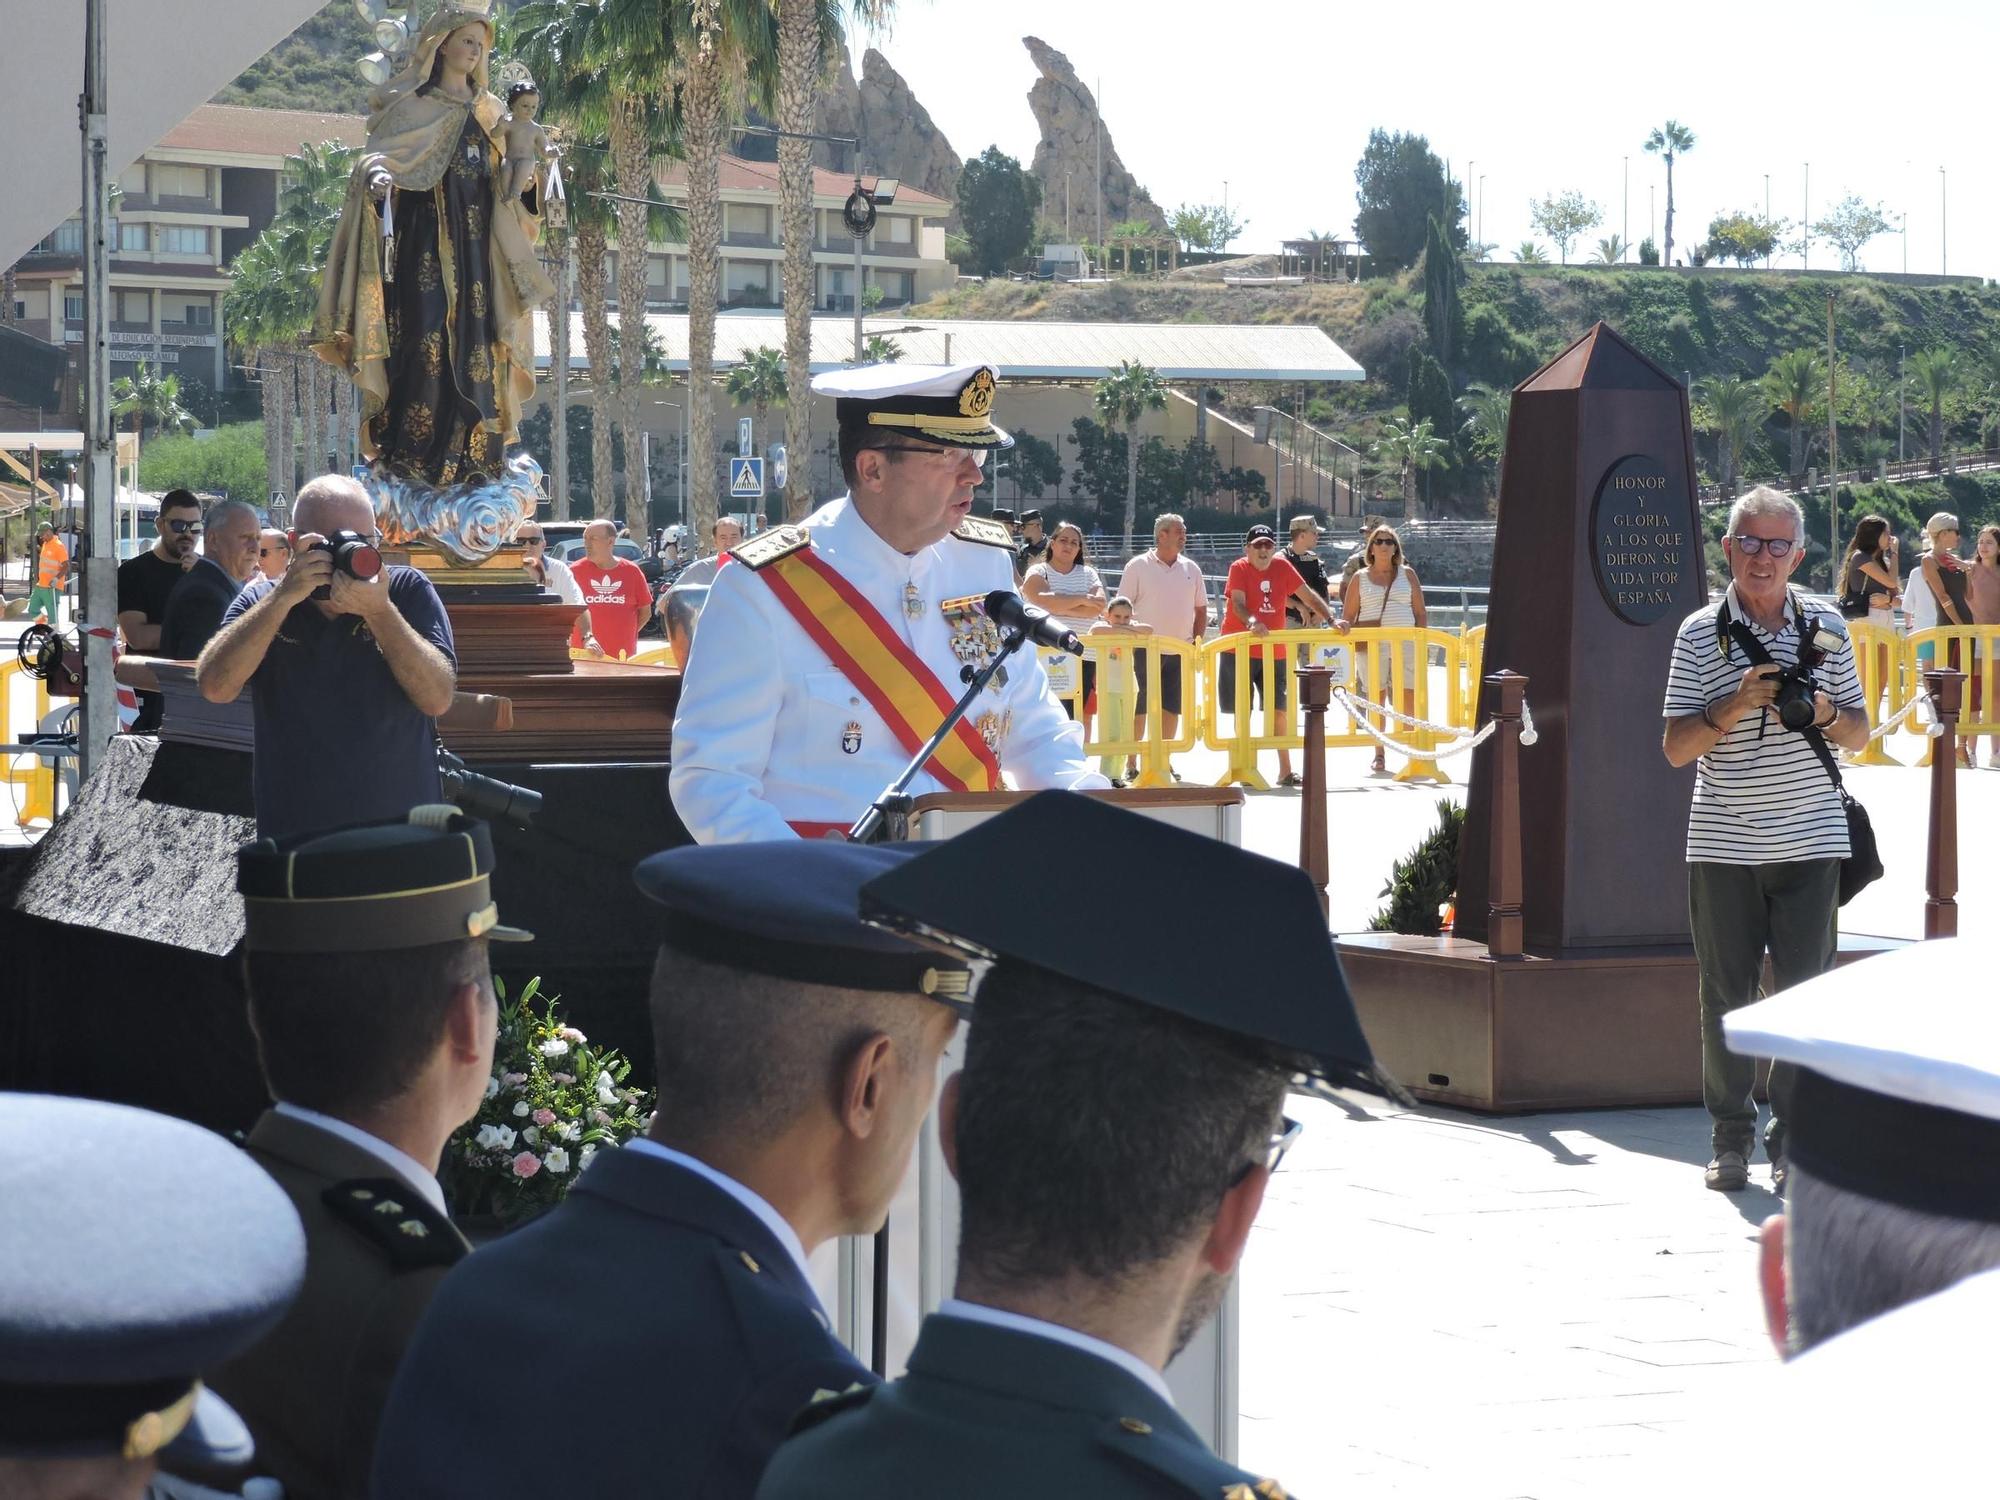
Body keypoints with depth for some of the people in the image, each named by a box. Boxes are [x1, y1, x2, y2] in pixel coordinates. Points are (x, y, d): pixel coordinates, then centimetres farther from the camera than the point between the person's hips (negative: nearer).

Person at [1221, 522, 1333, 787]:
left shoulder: (1282, 567, 3)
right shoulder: (1239, 568, -8)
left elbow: (1307, 595, 6)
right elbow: (1238, 604, -21)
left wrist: (1331, 619, -5)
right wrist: (1252, 622, -41)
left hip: (1274, 653, 3)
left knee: (1277, 710, 4)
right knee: (1242, 712, 3)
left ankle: (1285, 771, 9)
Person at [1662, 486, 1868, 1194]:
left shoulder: (1826, 631, 7)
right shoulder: (1700, 634, 2)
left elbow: (1858, 735, 13)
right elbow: (1677, 747, -1)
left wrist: (1826, 712, -8)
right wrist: (1736, 704, -16)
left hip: (1810, 843, 1)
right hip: (1723, 844, -1)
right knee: (1727, 994, 3)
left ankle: (1794, 1137, 8)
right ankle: (1731, 1138, 13)